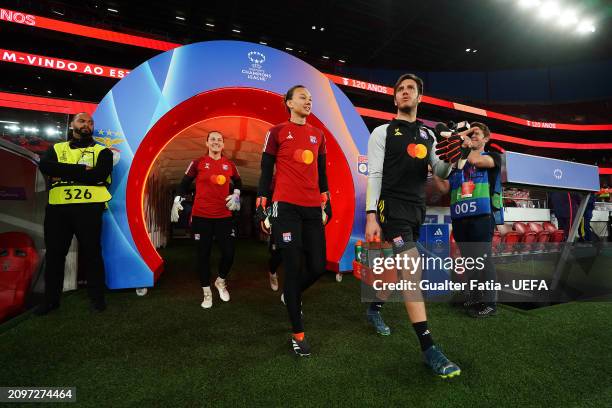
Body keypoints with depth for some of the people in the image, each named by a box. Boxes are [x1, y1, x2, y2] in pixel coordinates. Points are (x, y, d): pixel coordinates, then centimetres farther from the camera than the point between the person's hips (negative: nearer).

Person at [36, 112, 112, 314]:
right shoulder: (56, 149, 17)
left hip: (88, 207, -3)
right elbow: (45, 166, -5)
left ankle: (97, 296, 14)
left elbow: (99, 175, -11)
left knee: (92, 252, 1)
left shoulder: (102, 151, 8)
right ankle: (51, 298, 24)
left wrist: (63, 174, -8)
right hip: (57, 207, 3)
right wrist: (81, 170, -13)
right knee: (54, 253, 10)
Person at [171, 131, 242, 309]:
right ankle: (207, 293, 21)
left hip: (224, 216, 2)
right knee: (203, 255, 4)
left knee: (229, 253, -1)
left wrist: (235, 195, 7)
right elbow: (185, 183, 7)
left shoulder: (230, 165, 6)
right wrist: (177, 201, -3)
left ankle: (221, 281, 29)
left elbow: (238, 182, 23)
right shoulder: (198, 163, -1)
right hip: (201, 216, -2)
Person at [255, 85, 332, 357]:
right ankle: (298, 334, 12)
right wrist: (261, 208, -3)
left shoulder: (318, 135, 18)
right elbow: (266, 173, 2)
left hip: (313, 209, 5)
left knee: (317, 267, 4)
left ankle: (291, 295, 37)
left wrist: (326, 205, 19)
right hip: (286, 208, -5)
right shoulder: (276, 133, 4)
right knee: (293, 269, -2)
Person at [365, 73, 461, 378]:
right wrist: (371, 216, -15)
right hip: (392, 206, -6)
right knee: (412, 269, -16)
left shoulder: (428, 135, 16)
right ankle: (428, 347, -12)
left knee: (398, 264, 15)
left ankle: (374, 308, 38)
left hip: (417, 208, 7)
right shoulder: (382, 133, 0)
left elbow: (439, 171, 16)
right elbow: (374, 175, -7)